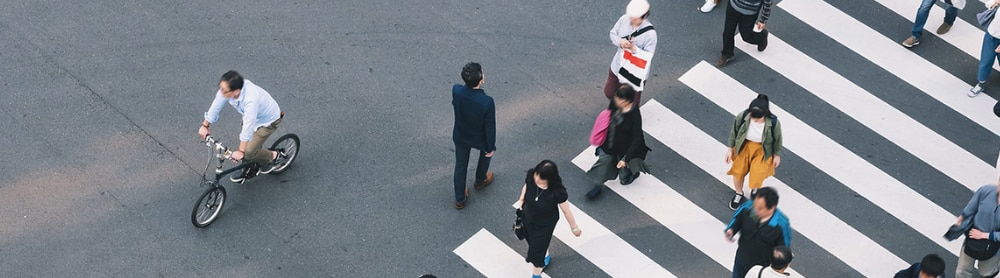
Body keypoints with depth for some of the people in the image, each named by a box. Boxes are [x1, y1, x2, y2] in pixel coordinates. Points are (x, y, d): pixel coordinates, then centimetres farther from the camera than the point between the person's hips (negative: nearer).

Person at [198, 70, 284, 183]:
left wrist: (241, 152, -34)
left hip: (269, 121, -7)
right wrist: (205, 125, -1)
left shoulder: (251, 100, -45)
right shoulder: (227, 89, -26)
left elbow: (248, 127, -40)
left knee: (249, 152, -6)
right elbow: (216, 105, -10)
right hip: (251, 116, 7)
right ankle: (246, 169, 41)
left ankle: (273, 156, 21)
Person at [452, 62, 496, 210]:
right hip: (479, 138, -2)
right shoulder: (487, 102, -40)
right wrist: (491, 147, -8)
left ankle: (460, 199, 41)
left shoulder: (456, 90, -29)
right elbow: (490, 127, -23)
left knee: (460, 165, 24)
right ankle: (480, 181, 58)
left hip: (460, 136, 2)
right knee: (487, 151, 34)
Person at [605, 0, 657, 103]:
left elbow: (648, 56, -26)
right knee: (609, 92, 27)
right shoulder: (624, 19, -17)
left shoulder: (650, 33, -31)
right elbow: (612, 33, -2)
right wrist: (620, 42, -25)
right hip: (618, 67, 6)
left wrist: (634, 49, -43)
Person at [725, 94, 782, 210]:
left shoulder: (774, 123, -32)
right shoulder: (742, 116, -29)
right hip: (744, 146, 2)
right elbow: (734, 132, -9)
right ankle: (739, 195, 45)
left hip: (762, 150, -2)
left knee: (756, 177, -4)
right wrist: (730, 149, -2)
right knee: (738, 172, 11)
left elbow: (777, 139, -10)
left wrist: (777, 155, 3)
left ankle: (755, 190, 37)